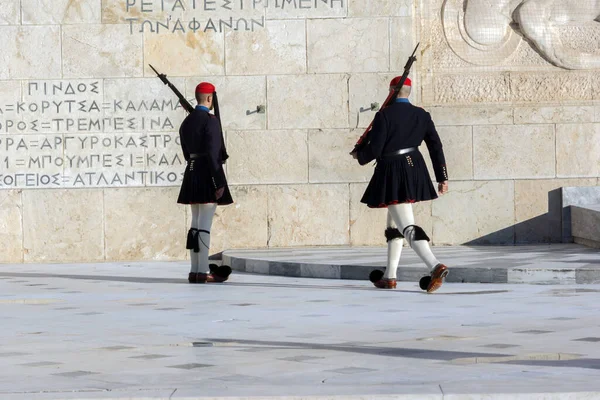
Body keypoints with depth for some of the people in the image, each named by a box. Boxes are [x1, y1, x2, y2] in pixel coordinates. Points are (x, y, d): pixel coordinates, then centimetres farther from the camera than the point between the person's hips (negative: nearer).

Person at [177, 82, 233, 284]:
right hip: (208, 176, -8)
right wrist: (219, 183, -17)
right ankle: (204, 272, -9)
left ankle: (195, 271, 12)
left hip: (192, 174, 8)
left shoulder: (187, 122, 13)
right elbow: (213, 153, -19)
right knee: (205, 224, -8)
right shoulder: (211, 120, -13)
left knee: (196, 223, 11)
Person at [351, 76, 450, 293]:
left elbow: (375, 149, -13)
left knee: (407, 225, -12)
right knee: (394, 223, 20)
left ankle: (435, 266, -32)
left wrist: (359, 156, 10)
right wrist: (442, 178, 8)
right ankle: (389, 276, 24)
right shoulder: (421, 115, 5)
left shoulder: (384, 115, -11)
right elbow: (436, 146, 4)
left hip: (392, 173, -7)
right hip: (414, 170, 7)